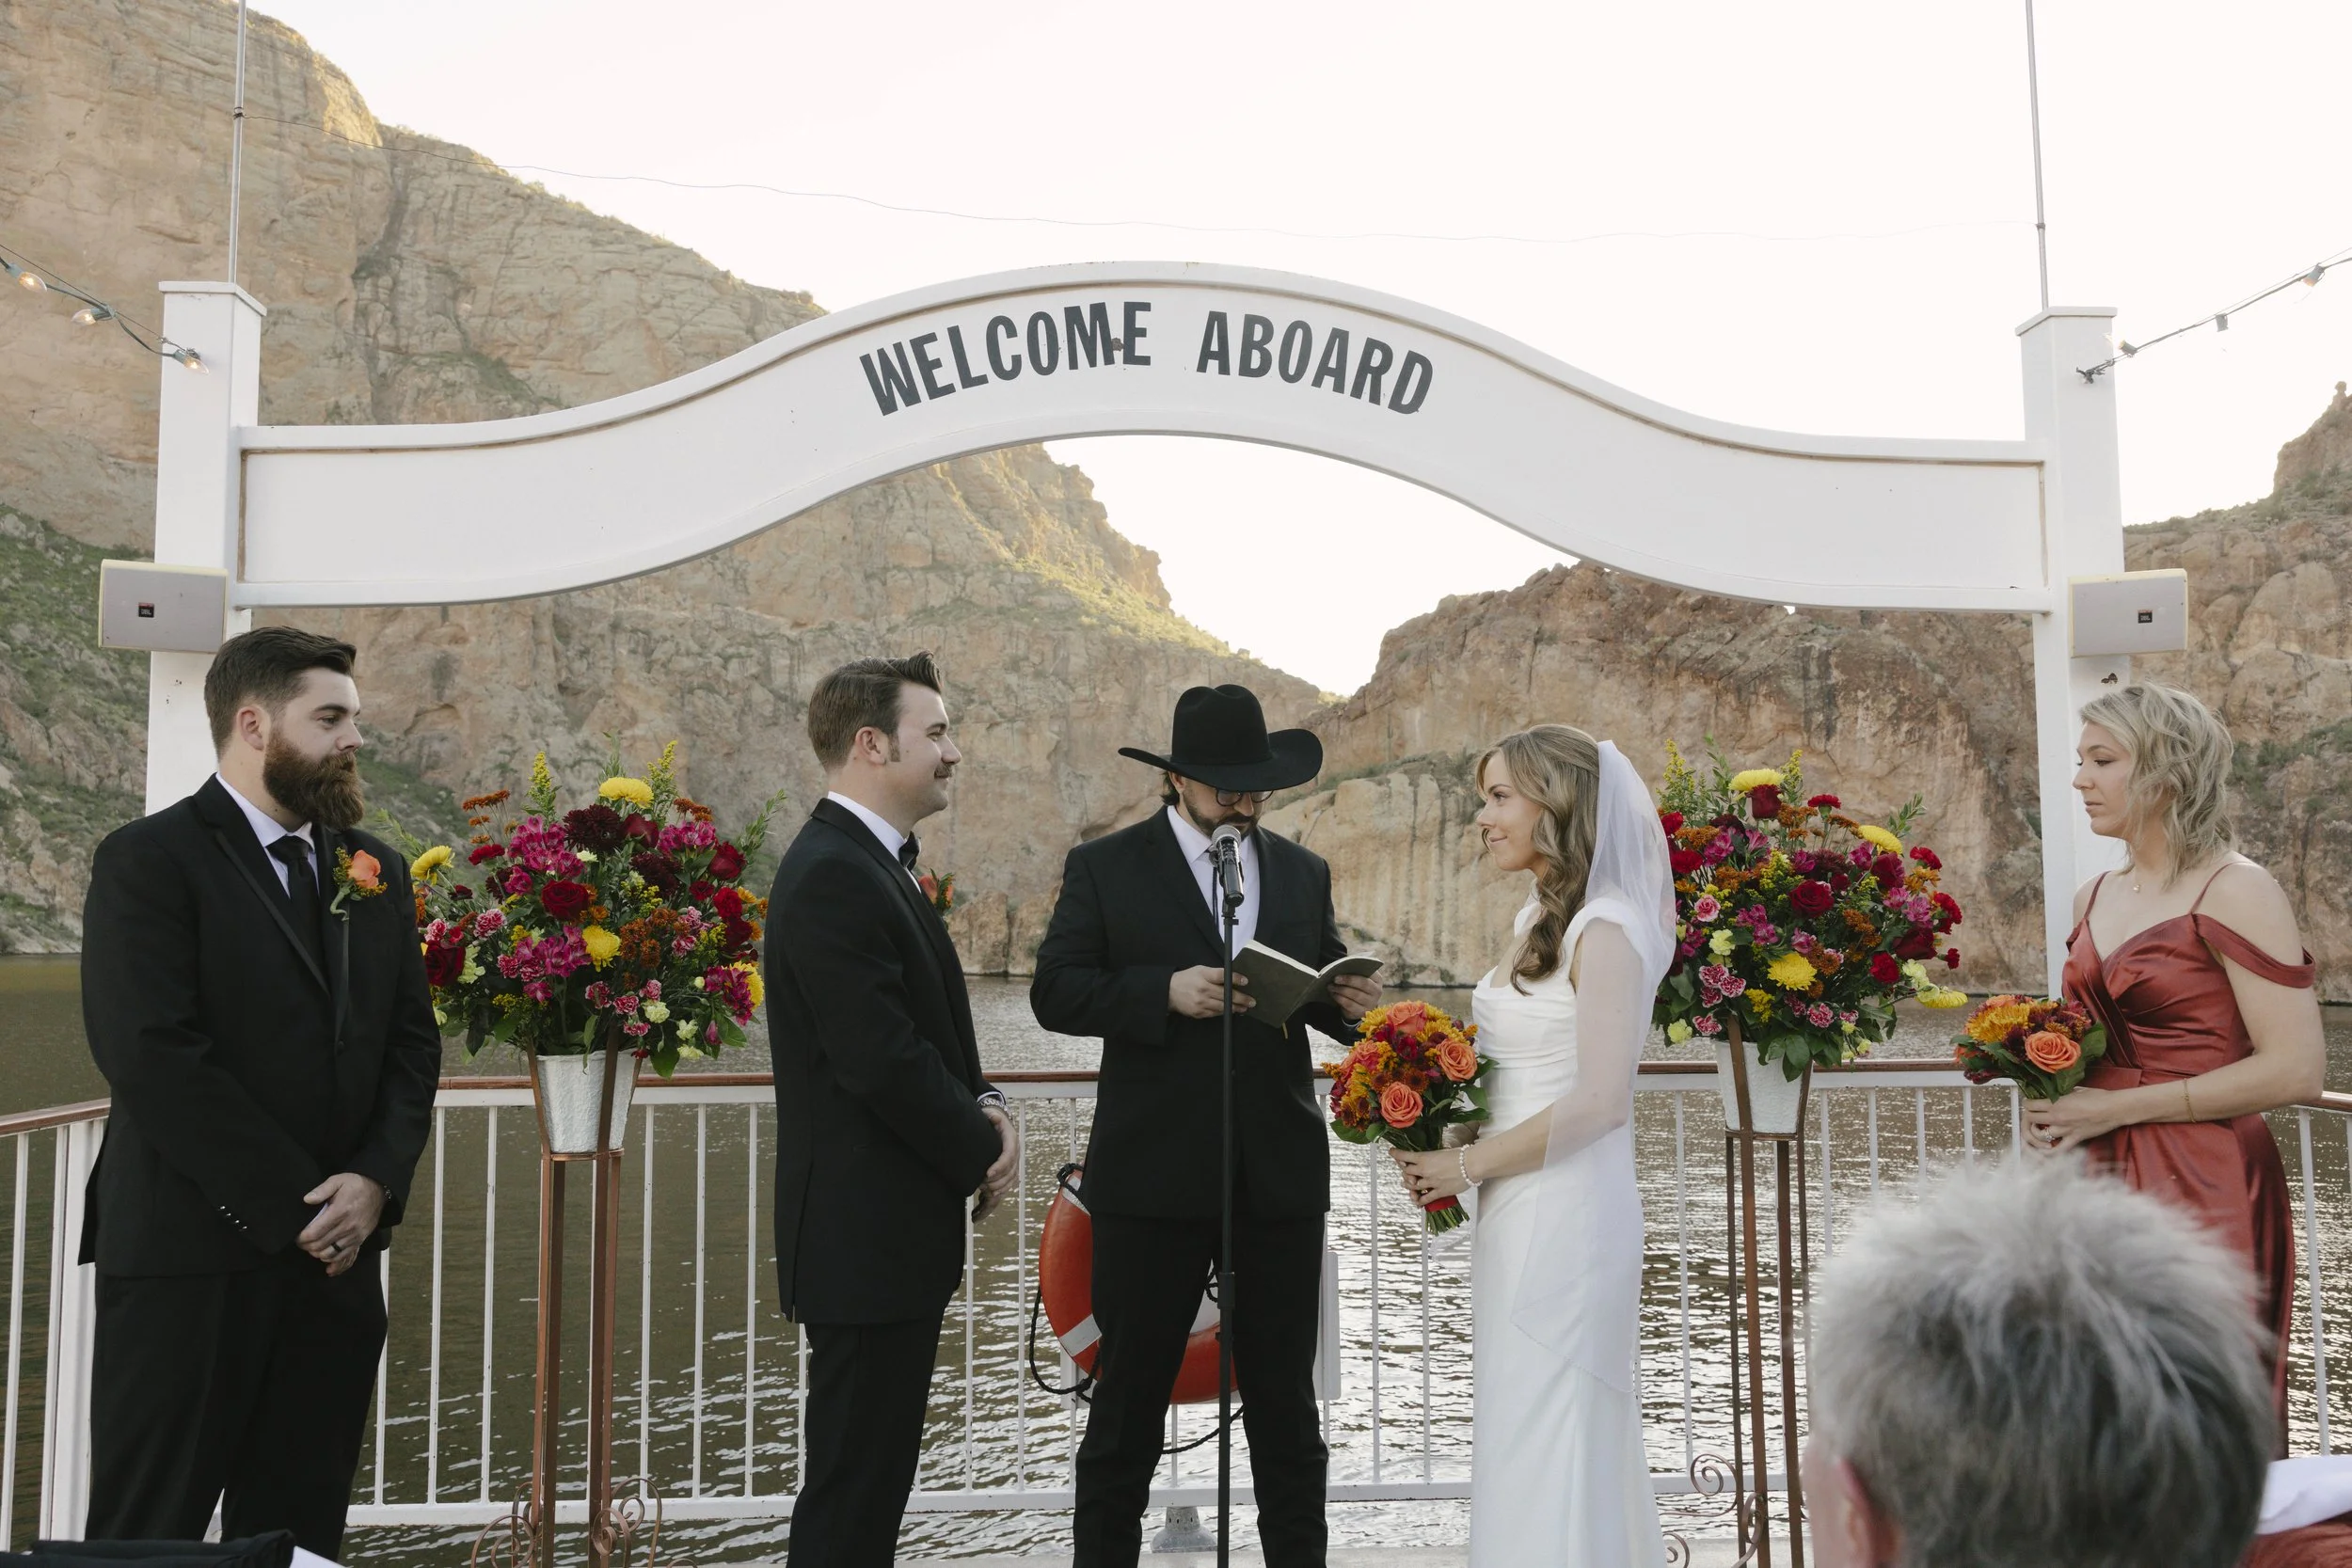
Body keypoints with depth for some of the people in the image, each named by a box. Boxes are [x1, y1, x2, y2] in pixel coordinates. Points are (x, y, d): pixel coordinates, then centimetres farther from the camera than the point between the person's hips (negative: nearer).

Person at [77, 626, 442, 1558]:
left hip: (335, 1257, 6)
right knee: (150, 1532, 4)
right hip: (192, 1256, -5)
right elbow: (153, 1057, -15)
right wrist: (293, 1205, -15)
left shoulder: (373, 871, 13)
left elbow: (411, 1041, 10)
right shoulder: (150, 861, -6)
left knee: (298, 1532, 11)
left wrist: (375, 1180, -6)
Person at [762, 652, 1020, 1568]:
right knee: (853, 1489, 0)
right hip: (867, 1236, -10)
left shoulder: (875, 865, 14)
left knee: (873, 1473, 18)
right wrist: (980, 1152, -10)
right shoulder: (831, 875, -19)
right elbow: (879, 1060, -24)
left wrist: (982, 1106, 0)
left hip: (894, 1232, 10)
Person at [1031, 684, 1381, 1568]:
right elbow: (1054, 994, -7)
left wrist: (1352, 1005, -8)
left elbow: (1320, 990, 16)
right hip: (1153, 1178, -3)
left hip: (1279, 1177, 3)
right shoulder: (1104, 868, 0)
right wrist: (1165, 991, -21)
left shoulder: (1304, 874, 12)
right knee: (1128, 1401, 8)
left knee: (1286, 1403, 13)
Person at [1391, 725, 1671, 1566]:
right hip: (1518, 1212, 9)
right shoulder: (1540, 920, 13)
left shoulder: (1604, 931, -15)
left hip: (1566, 1211, -9)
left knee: (1547, 1430, 1)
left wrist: (1467, 1164, -13)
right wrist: (1445, 1146, 4)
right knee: (1518, 1432, 15)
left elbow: (1600, 1100, -20)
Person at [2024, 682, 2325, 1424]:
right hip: (2101, 1180, 7)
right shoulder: (2093, 898, 12)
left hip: (2205, 1193, -6)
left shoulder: (2234, 892, -10)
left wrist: (2117, 1107, -15)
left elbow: (2296, 1069, -16)